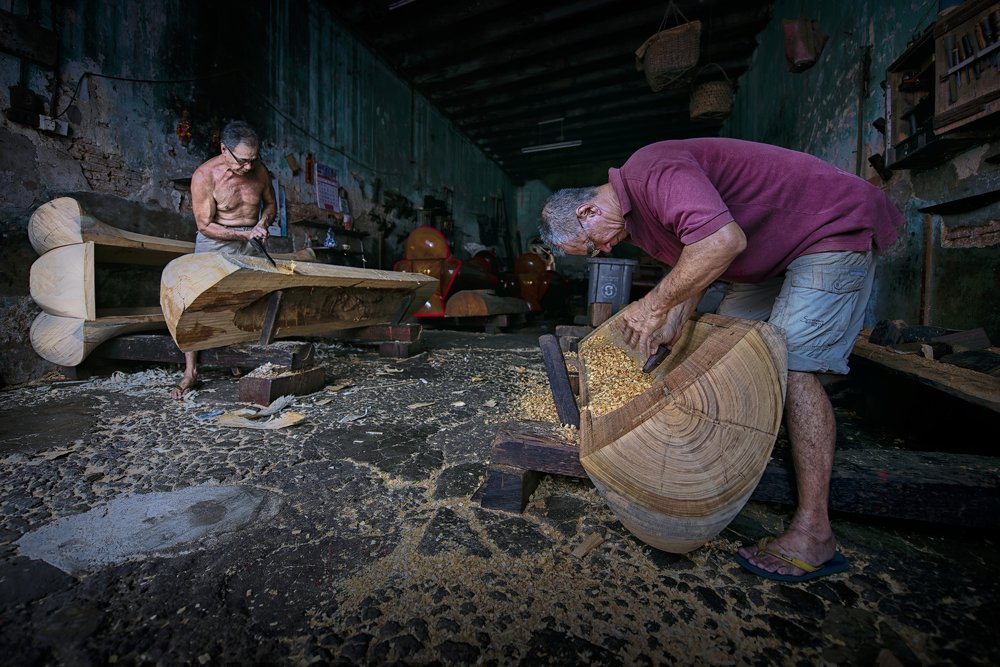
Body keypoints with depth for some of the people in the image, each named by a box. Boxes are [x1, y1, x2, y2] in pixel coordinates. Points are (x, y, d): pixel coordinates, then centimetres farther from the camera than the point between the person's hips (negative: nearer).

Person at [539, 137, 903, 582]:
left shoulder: (653, 172, -26)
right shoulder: (635, 212, 5)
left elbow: (723, 240, -40)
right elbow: (692, 266, 7)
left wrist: (656, 304, -30)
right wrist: (671, 324, -6)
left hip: (835, 227, -10)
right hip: (774, 250, 10)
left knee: (791, 362, -20)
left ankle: (813, 533, -12)